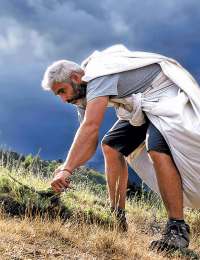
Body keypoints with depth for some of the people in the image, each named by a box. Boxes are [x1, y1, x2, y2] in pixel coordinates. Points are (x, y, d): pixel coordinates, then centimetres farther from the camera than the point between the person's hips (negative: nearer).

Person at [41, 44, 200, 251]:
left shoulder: (98, 76, -27)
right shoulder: (83, 93, 3)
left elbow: (90, 127, -40)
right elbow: (89, 143, -2)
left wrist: (67, 169, -43)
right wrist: (66, 168, -18)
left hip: (167, 95, -10)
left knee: (157, 149, -32)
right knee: (111, 146, 5)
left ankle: (177, 228, -25)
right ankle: (117, 218, 8)